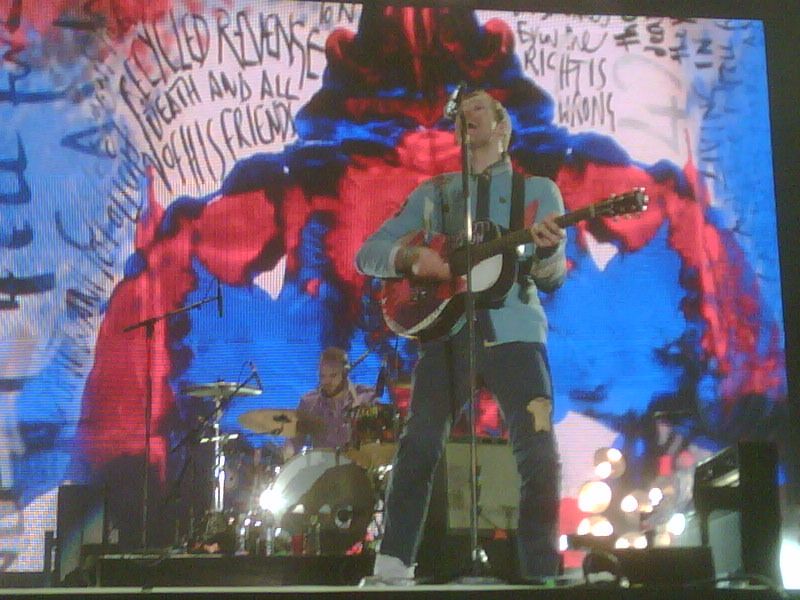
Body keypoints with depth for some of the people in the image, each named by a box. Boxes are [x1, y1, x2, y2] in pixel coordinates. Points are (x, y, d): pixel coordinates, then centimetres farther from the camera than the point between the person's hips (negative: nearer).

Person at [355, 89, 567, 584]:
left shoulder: (537, 189, 13)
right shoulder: (434, 193, 18)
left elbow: (552, 279, 3)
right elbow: (368, 253, 11)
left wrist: (548, 251, -21)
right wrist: (412, 257, -10)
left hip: (513, 330, -2)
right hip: (447, 330, 2)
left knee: (539, 451, -11)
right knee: (418, 446, -4)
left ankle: (542, 575, -5)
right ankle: (393, 565, 3)